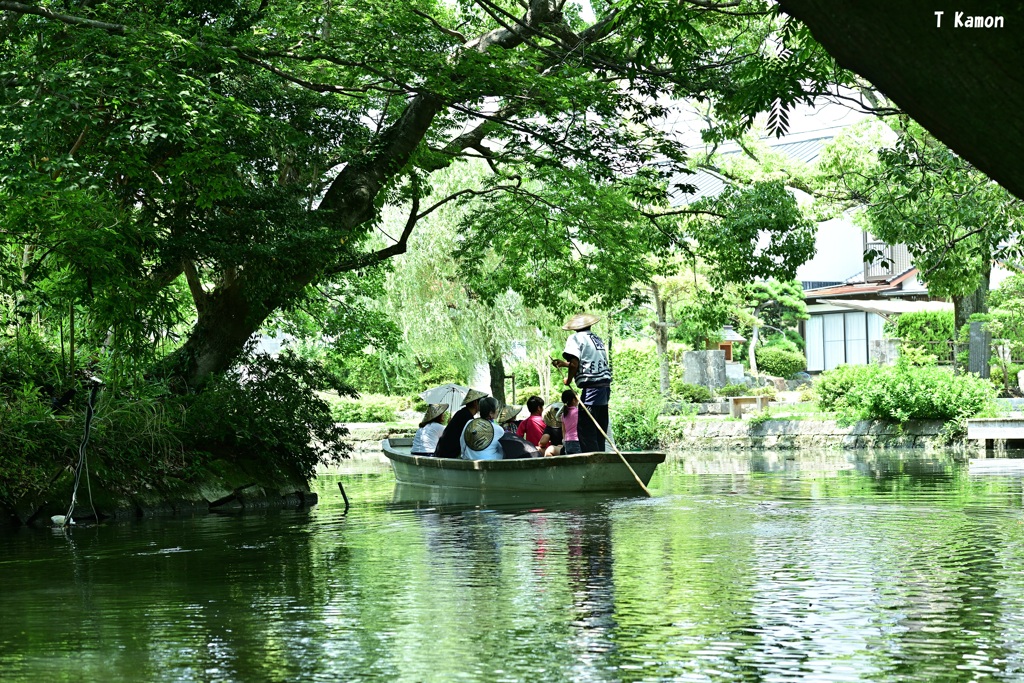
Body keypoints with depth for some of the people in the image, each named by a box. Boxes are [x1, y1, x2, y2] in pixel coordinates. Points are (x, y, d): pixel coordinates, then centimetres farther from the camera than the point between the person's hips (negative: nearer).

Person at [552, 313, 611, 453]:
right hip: (605, 386, 8)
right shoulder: (597, 338, 19)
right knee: (600, 432, 13)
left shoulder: (575, 338, -3)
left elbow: (574, 363, -14)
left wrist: (569, 379, 3)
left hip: (591, 388, -8)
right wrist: (564, 364, 36)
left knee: (585, 431, -7)